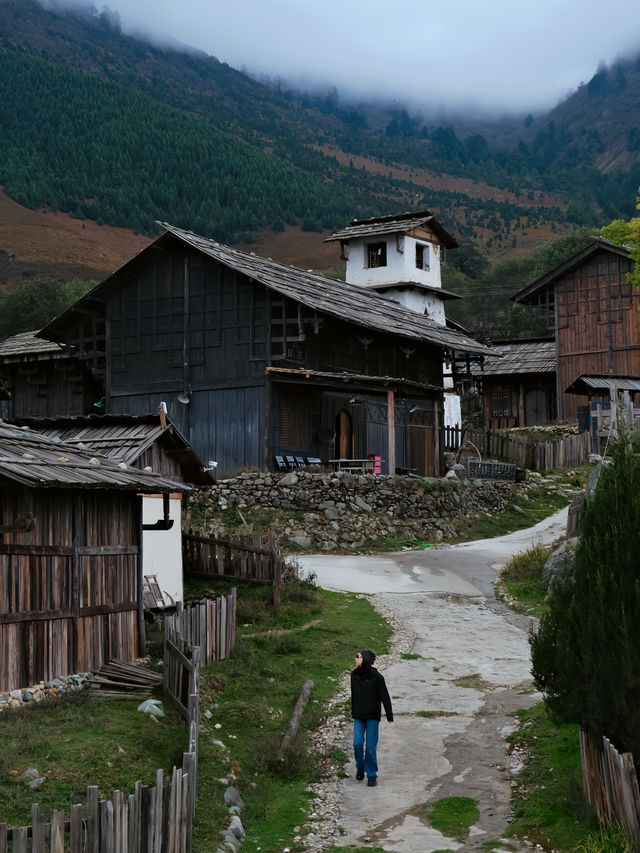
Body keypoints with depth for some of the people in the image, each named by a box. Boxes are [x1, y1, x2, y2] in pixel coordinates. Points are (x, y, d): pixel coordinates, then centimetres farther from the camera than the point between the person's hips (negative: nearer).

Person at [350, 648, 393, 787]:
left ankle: (372, 775, 10)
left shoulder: (376, 677, -11)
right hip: (358, 716, 3)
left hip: (372, 717, -3)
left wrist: (389, 716, -10)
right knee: (358, 743, -5)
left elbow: (385, 697, -8)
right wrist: (353, 710, 21)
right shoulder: (354, 675, 3)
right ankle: (360, 767, 20)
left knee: (371, 747, -2)